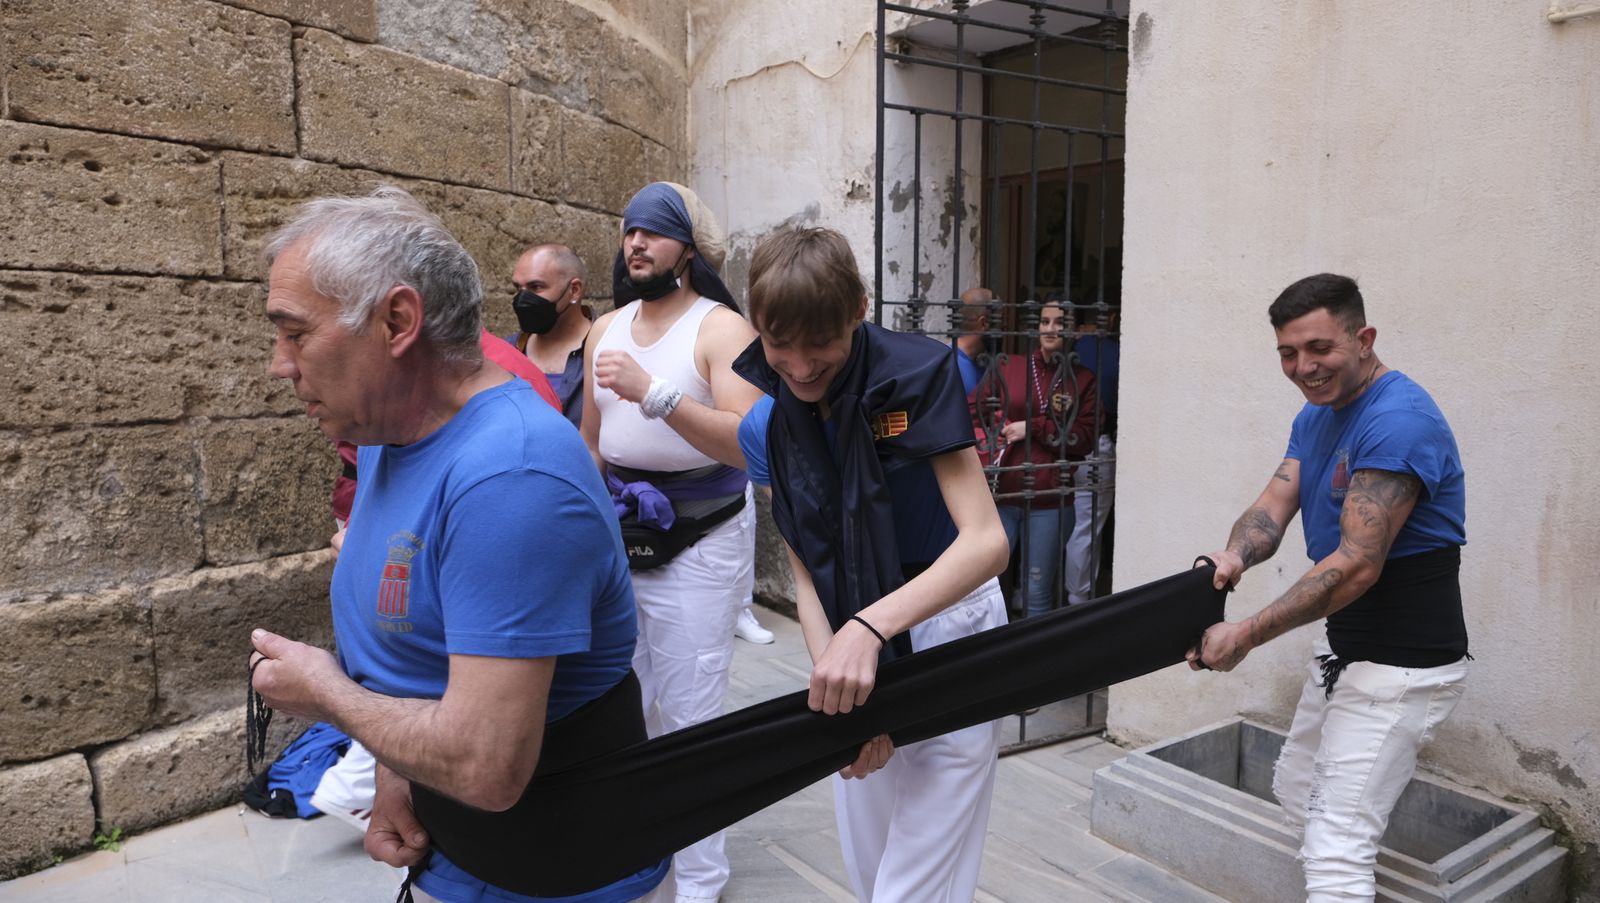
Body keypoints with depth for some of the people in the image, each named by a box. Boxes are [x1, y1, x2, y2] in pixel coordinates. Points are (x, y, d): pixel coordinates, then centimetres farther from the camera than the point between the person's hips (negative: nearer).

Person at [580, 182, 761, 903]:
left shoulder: (721, 328, -9)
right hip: (619, 536, 6)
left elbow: (747, 442, -23)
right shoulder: (605, 330, 9)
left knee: (688, 714, 0)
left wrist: (654, 392, -32)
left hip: (698, 544, -5)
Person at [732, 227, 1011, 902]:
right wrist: (834, 680, -20)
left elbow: (986, 541, -26)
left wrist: (869, 627, -39)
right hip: (858, 644, 5)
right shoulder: (769, 421, -5)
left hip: (946, 634, -5)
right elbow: (805, 572, -3)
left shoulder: (917, 373, -20)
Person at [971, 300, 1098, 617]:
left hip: (1048, 500, 0)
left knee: (1037, 594, 8)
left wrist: (1033, 428, -9)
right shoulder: (1009, 366, 6)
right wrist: (985, 454, -7)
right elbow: (973, 410, 7)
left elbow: (1084, 438, -1)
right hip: (1000, 495, 0)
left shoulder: (1082, 381, 6)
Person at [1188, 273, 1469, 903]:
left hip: (1401, 664, -10)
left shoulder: (1398, 421, -23)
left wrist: (1247, 635, -29)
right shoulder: (1316, 415, 7)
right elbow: (1274, 505, -4)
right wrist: (1234, 555, -27)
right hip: (1343, 648, 10)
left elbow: (1357, 565, -28)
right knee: (1295, 793, 23)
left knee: (1335, 848, -8)